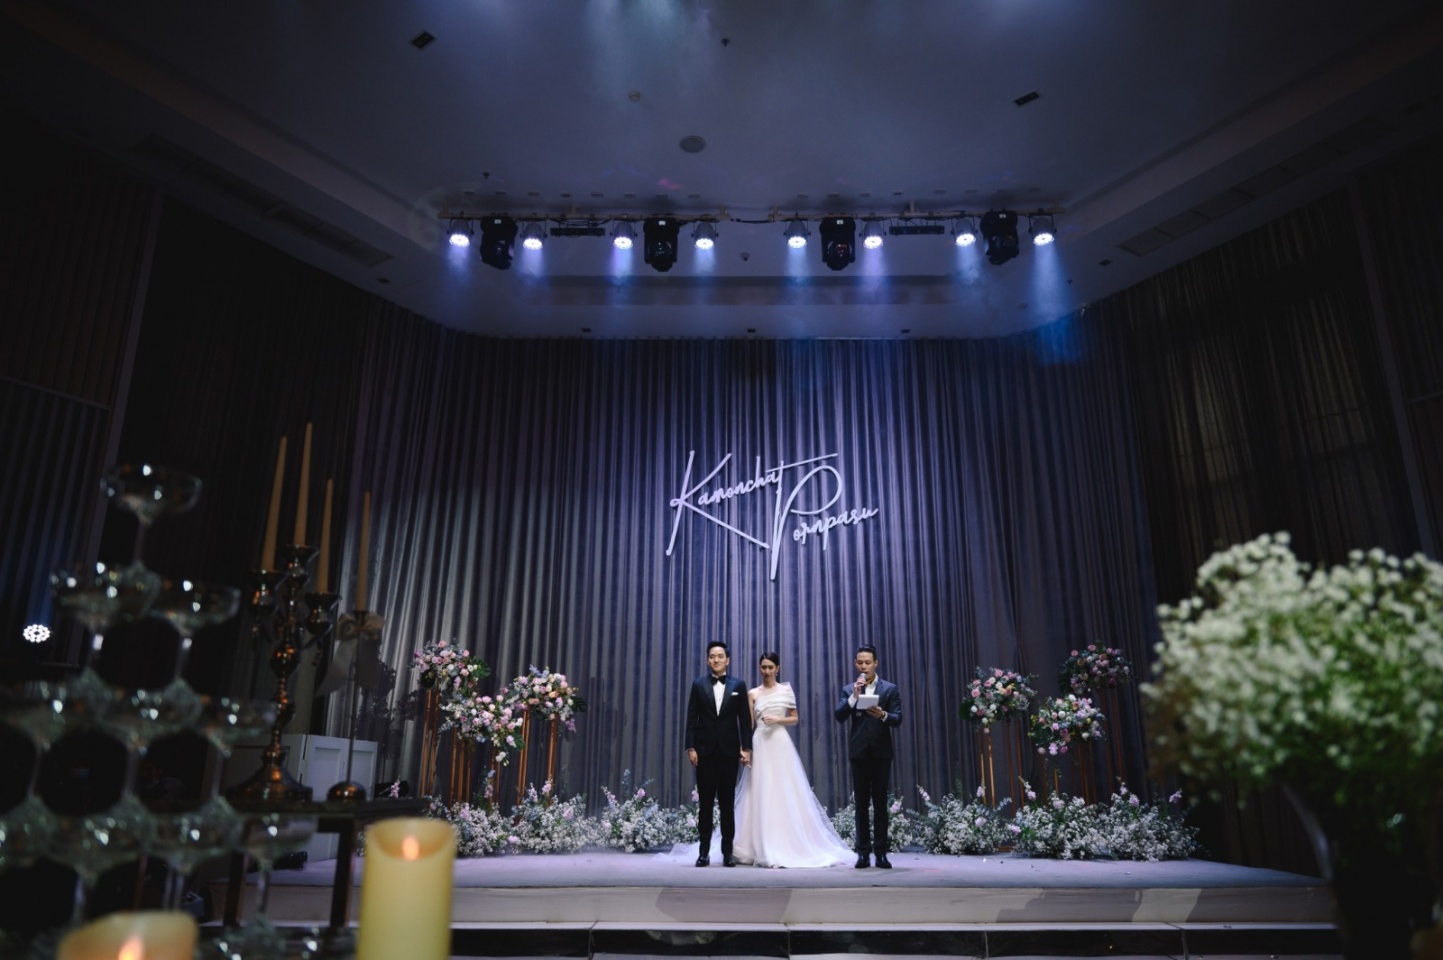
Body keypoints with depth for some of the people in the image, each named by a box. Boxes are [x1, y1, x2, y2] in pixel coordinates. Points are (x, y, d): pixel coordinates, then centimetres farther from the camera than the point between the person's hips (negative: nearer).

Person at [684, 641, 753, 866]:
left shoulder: (738, 685, 5)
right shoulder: (698, 684, 5)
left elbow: (745, 719, 3)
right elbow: (691, 719, 2)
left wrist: (746, 748, -4)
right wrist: (690, 748, -5)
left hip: (729, 750, 0)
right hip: (704, 750, 0)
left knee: (728, 803, 4)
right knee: (705, 802, 4)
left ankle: (727, 851, 10)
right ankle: (704, 851, 9)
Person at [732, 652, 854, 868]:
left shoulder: (786, 690, 7)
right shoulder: (753, 693, 9)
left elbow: (795, 719, 7)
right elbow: (748, 724, 7)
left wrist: (777, 719, -11)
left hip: (780, 744, -1)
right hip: (760, 746, 1)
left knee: (785, 795, -5)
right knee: (760, 796, 0)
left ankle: (786, 848, 2)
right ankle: (763, 849, 7)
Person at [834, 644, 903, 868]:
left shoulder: (890, 689, 4)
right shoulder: (848, 689, 8)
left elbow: (898, 719, -4)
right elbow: (839, 717, -5)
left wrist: (882, 714, -24)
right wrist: (854, 696, -17)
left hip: (881, 753, -1)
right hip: (858, 753, 1)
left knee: (880, 804, 1)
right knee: (861, 804, 4)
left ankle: (881, 853, 5)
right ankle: (863, 853, 7)